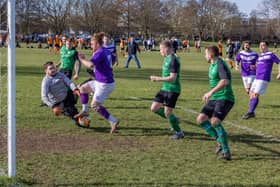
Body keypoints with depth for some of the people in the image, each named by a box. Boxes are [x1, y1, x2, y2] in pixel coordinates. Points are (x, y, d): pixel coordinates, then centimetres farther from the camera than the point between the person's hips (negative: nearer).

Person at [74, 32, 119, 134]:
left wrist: (82, 59, -16)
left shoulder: (100, 53, -20)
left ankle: (113, 121, -5)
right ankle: (85, 110, 31)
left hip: (105, 84, -10)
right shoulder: (107, 52, 9)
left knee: (95, 105, -7)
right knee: (83, 88, 18)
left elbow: (90, 65, -35)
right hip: (100, 82, 10)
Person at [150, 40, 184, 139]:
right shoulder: (166, 58, 10)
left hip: (172, 90, -9)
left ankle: (179, 132, 12)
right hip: (165, 88, 9)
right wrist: (157, 79, 10)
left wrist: (158, 78, -23)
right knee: (154, 108, 7)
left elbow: (172, 78, -25)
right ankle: (174, 120, 21)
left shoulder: (173, 60, -19)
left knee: (167, 112, -6)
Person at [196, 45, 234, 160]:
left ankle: (226, 152, -18)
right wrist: (209, 95, 31)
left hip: (224, 99, -10)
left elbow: (225, 81, -30)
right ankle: (220, 141, 9)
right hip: (214, 99, 10)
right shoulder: (212, 65, 17)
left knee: (215, 121, -26)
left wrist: (211, 92, -35)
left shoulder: (220, 64, -14)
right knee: (201, 119, -1)